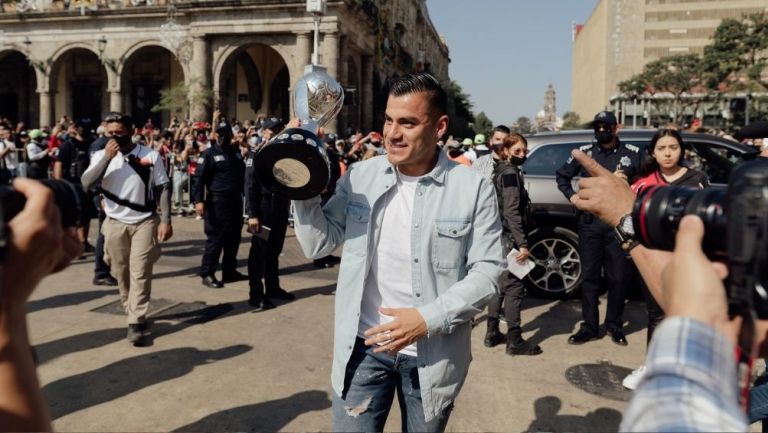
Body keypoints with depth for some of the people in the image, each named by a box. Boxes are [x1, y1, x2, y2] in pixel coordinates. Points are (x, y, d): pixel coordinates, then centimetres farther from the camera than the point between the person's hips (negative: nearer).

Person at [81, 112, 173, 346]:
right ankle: (134, 314, 30)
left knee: (140, 273, -5)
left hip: (145, 222, -3)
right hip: (115, 223, 3)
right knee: (121, 273, 12)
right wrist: (107, 157, -18)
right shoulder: (101, 156, 1)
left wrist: (166, 220, -11)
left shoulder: (150, 155, -5)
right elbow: (86, 184, -12)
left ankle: (135, 323, -1)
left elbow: (163, 189, -4)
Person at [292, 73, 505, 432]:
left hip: (433, 353, -1)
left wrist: (428, 319, -20)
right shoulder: (360, 177, -1)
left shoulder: (473, 189, -8)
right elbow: (318, 245, 2)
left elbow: (487, 271, -9)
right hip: (364, 346, 1)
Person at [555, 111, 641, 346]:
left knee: (618, 277, 5)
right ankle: (589, 326, 14)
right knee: (589, 276, 5)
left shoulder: (632, 153, 5)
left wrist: (628, 182, -9)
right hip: (590, 223, 1)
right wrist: (572, 196, 7)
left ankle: (614, 325, 21)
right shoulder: (584, 152, 9)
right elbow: (561, 176, 19)